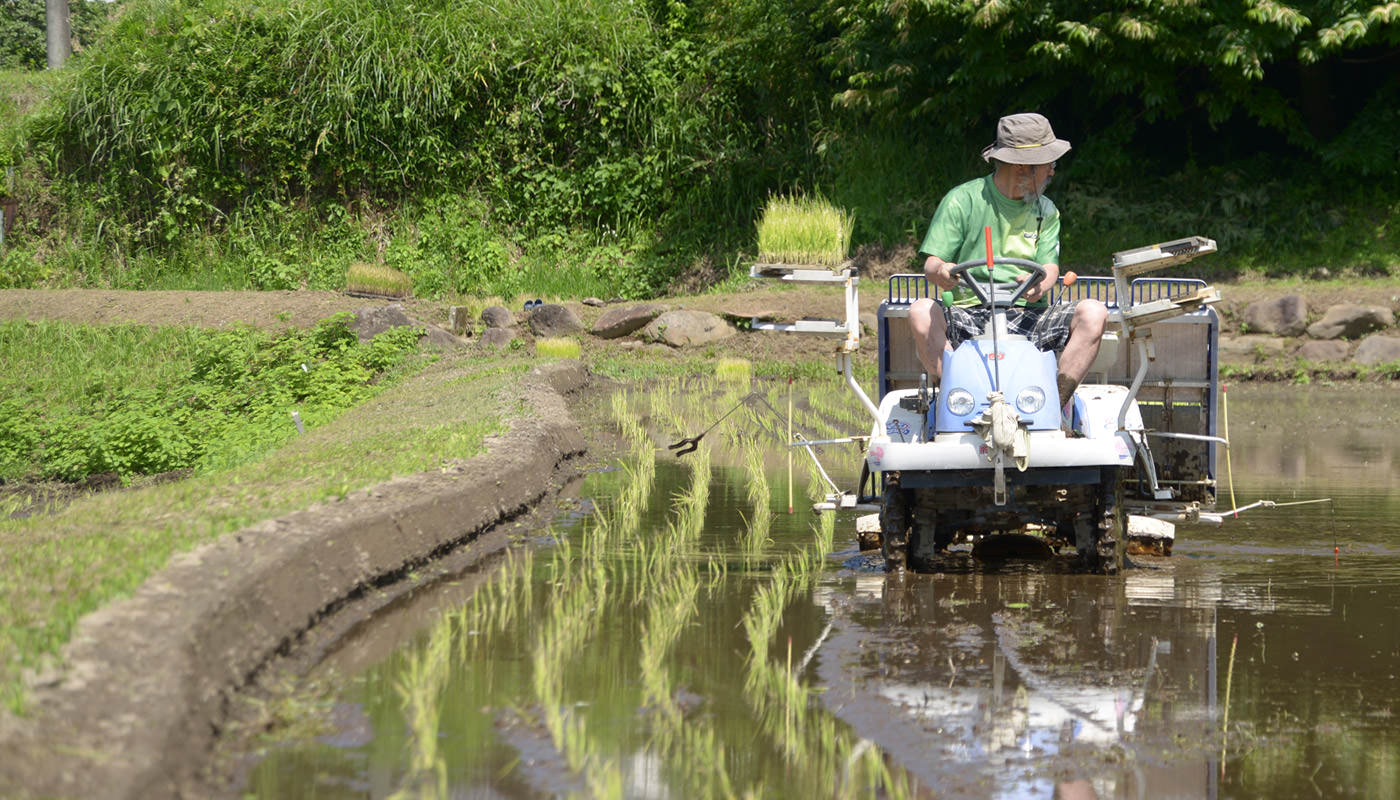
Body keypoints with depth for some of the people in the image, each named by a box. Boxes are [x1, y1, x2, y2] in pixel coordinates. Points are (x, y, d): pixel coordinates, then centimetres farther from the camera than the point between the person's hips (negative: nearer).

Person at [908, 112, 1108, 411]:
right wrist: (940, 272, -29)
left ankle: (1057, 402, -22)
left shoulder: (1045, 211, 14)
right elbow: (931, 263, -2)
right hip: (969, 316, -3)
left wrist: (1038, 286, -23)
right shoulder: (962, 201, 2)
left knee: (1093, 313, -21)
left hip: (1027, 317, 3)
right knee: (921, 312, -34)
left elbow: (1049, 267, 3)